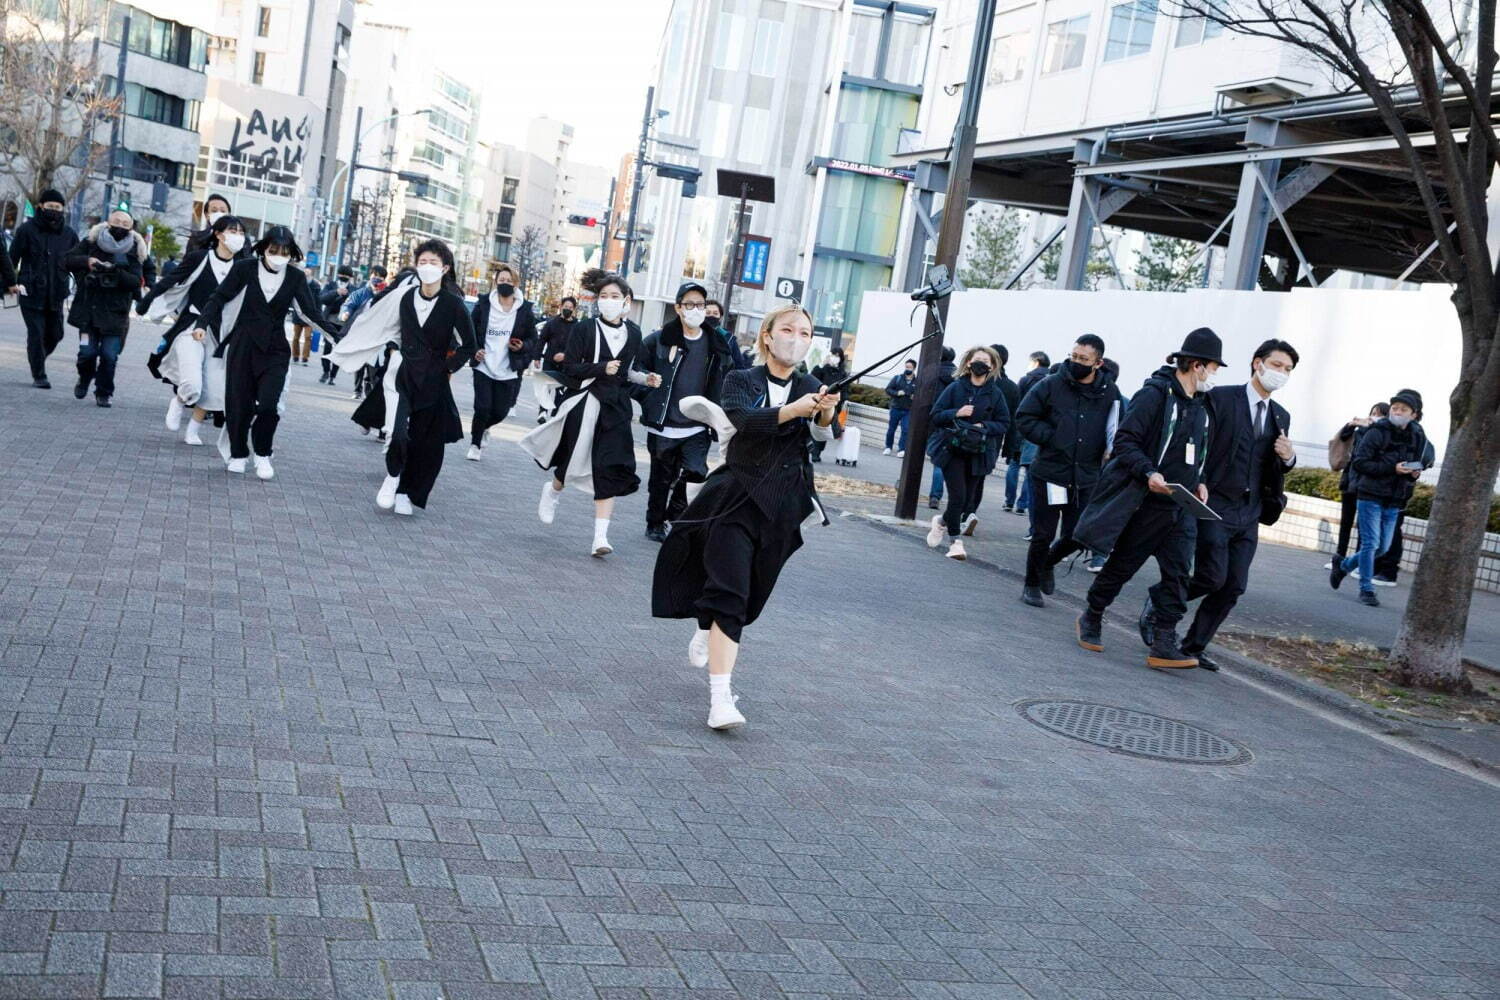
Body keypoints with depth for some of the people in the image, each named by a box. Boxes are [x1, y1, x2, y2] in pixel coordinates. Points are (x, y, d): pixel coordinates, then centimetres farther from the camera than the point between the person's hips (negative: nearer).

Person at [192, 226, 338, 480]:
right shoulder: (245, 269, -6)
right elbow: (219, 297, -4)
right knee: (239, 403, 3)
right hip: (243, 345, 0)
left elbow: (312, 313, -3)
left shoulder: (296, 277, -2)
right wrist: (203, 324, -18)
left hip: (275, 349, 0)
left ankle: (263, 454, 9)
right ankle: (238, 454, 22)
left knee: (269, 404, -13)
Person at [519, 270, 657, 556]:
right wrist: (601, 368, -21)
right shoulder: (584, 330, -5)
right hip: (584, 403, -3)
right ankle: (553, 489, 44)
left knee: (610, 469, -7)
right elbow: (570, 368, -9)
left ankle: (601, 536, -9)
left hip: (616, 408, 3)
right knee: (575, 459, 6)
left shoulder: (633, 333, 7)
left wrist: (645, 379, 3)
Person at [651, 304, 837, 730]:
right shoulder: (741, 381, -2)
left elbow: (821, 431, -14)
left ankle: (708, 630, 46)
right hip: (736, 498, -3)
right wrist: (792, 409, -39)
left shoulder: (811, 389, 5)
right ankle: (720, 697, -17)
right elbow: (743, 418, -23)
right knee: (728, 591, -14)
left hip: (782, 507, 3)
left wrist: (826, 412, -37)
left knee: (750, 592, 14)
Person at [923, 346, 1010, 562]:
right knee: (958, 495, -11)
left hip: (978, 453, 2)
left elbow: (1004, 423, 5)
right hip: (952, 449, -2)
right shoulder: (955, 388, 0)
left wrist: (985, 427, -13)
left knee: (968, 498, 4)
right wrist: (956, 413, -17)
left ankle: (942, 521, 34)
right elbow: (936, 415, 1)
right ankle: (955, 540, 8)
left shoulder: (996, 394, 2)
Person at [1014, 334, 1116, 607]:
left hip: (1086, 479, 3)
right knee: (1044, 534, 4)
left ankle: (1047, 562, 36)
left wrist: (1108, 452, -5)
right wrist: (1052, 437, -13)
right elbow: (1024, 417, -3)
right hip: (1049, 473, -3)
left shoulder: (1109, 393, 2)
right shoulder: (1051, 385, -6)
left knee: (1077, 536, 5)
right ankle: (1031, 585, 24)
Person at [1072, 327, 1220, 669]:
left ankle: (1164, 644, -1)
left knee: (1178, 574, -2)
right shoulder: (1155, 394, -13)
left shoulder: (1199, 406, 13)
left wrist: (1198, 482, 8)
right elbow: (1125, 440, -16)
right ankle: (1091, 619, 28)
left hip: (1181, 507, 7)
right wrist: (1148, 473, -27)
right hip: (1145, 503, -7)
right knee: (1121, 566, 7)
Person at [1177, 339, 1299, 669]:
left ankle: (1194, 646, 14)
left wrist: (1288, 458, -2)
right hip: (1215, 506, -6)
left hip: (1249, 514, 6)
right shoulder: (1221, 398, -5)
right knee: (1212, 578, -12)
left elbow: (1276, 469, 20)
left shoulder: (1281, 416, 15)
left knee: (1233, 587, 3)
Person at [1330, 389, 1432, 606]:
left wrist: (1416, 471, -4)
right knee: (1371, 544, -5)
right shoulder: (1376, 432, -12)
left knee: (1382, 547, 12)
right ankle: (1366, 589, 6)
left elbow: (1426, 459, 20)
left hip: (1394, 502, 6)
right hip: (1371, 497, -6)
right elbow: (1359, 463, -16)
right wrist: (1392, 468, -23)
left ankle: (1343, 565, 34)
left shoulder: (1417, 436, 3)